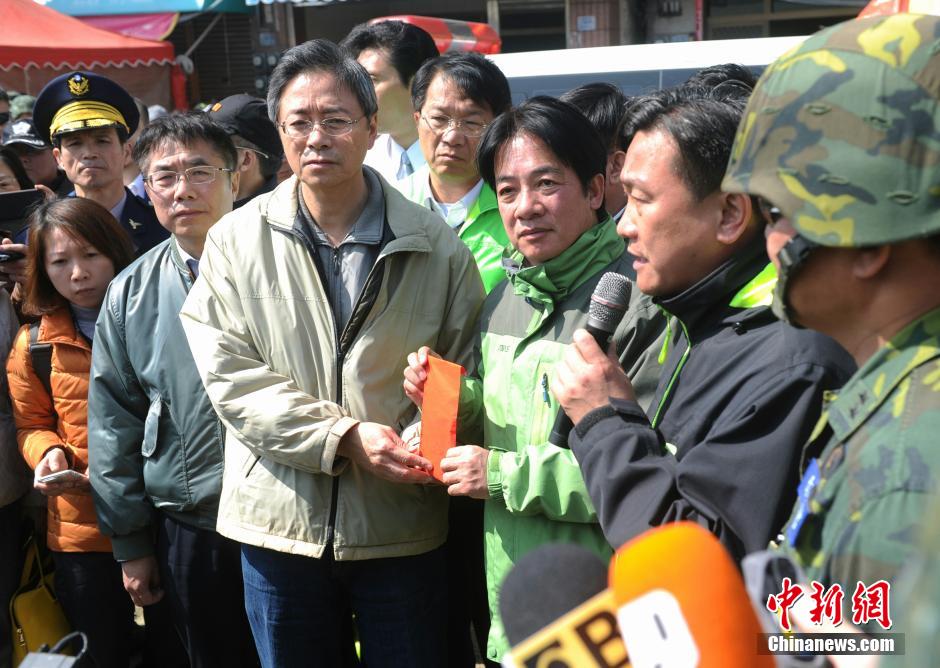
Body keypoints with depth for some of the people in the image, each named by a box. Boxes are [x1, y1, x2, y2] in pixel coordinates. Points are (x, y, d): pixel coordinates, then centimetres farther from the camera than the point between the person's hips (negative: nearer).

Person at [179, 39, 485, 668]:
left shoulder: (435, 246, 0)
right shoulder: (237, 240, -1)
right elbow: (230, 376, -8)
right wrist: (344, 438, -19)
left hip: (403, 526, 0)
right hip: (281, 523, 0)